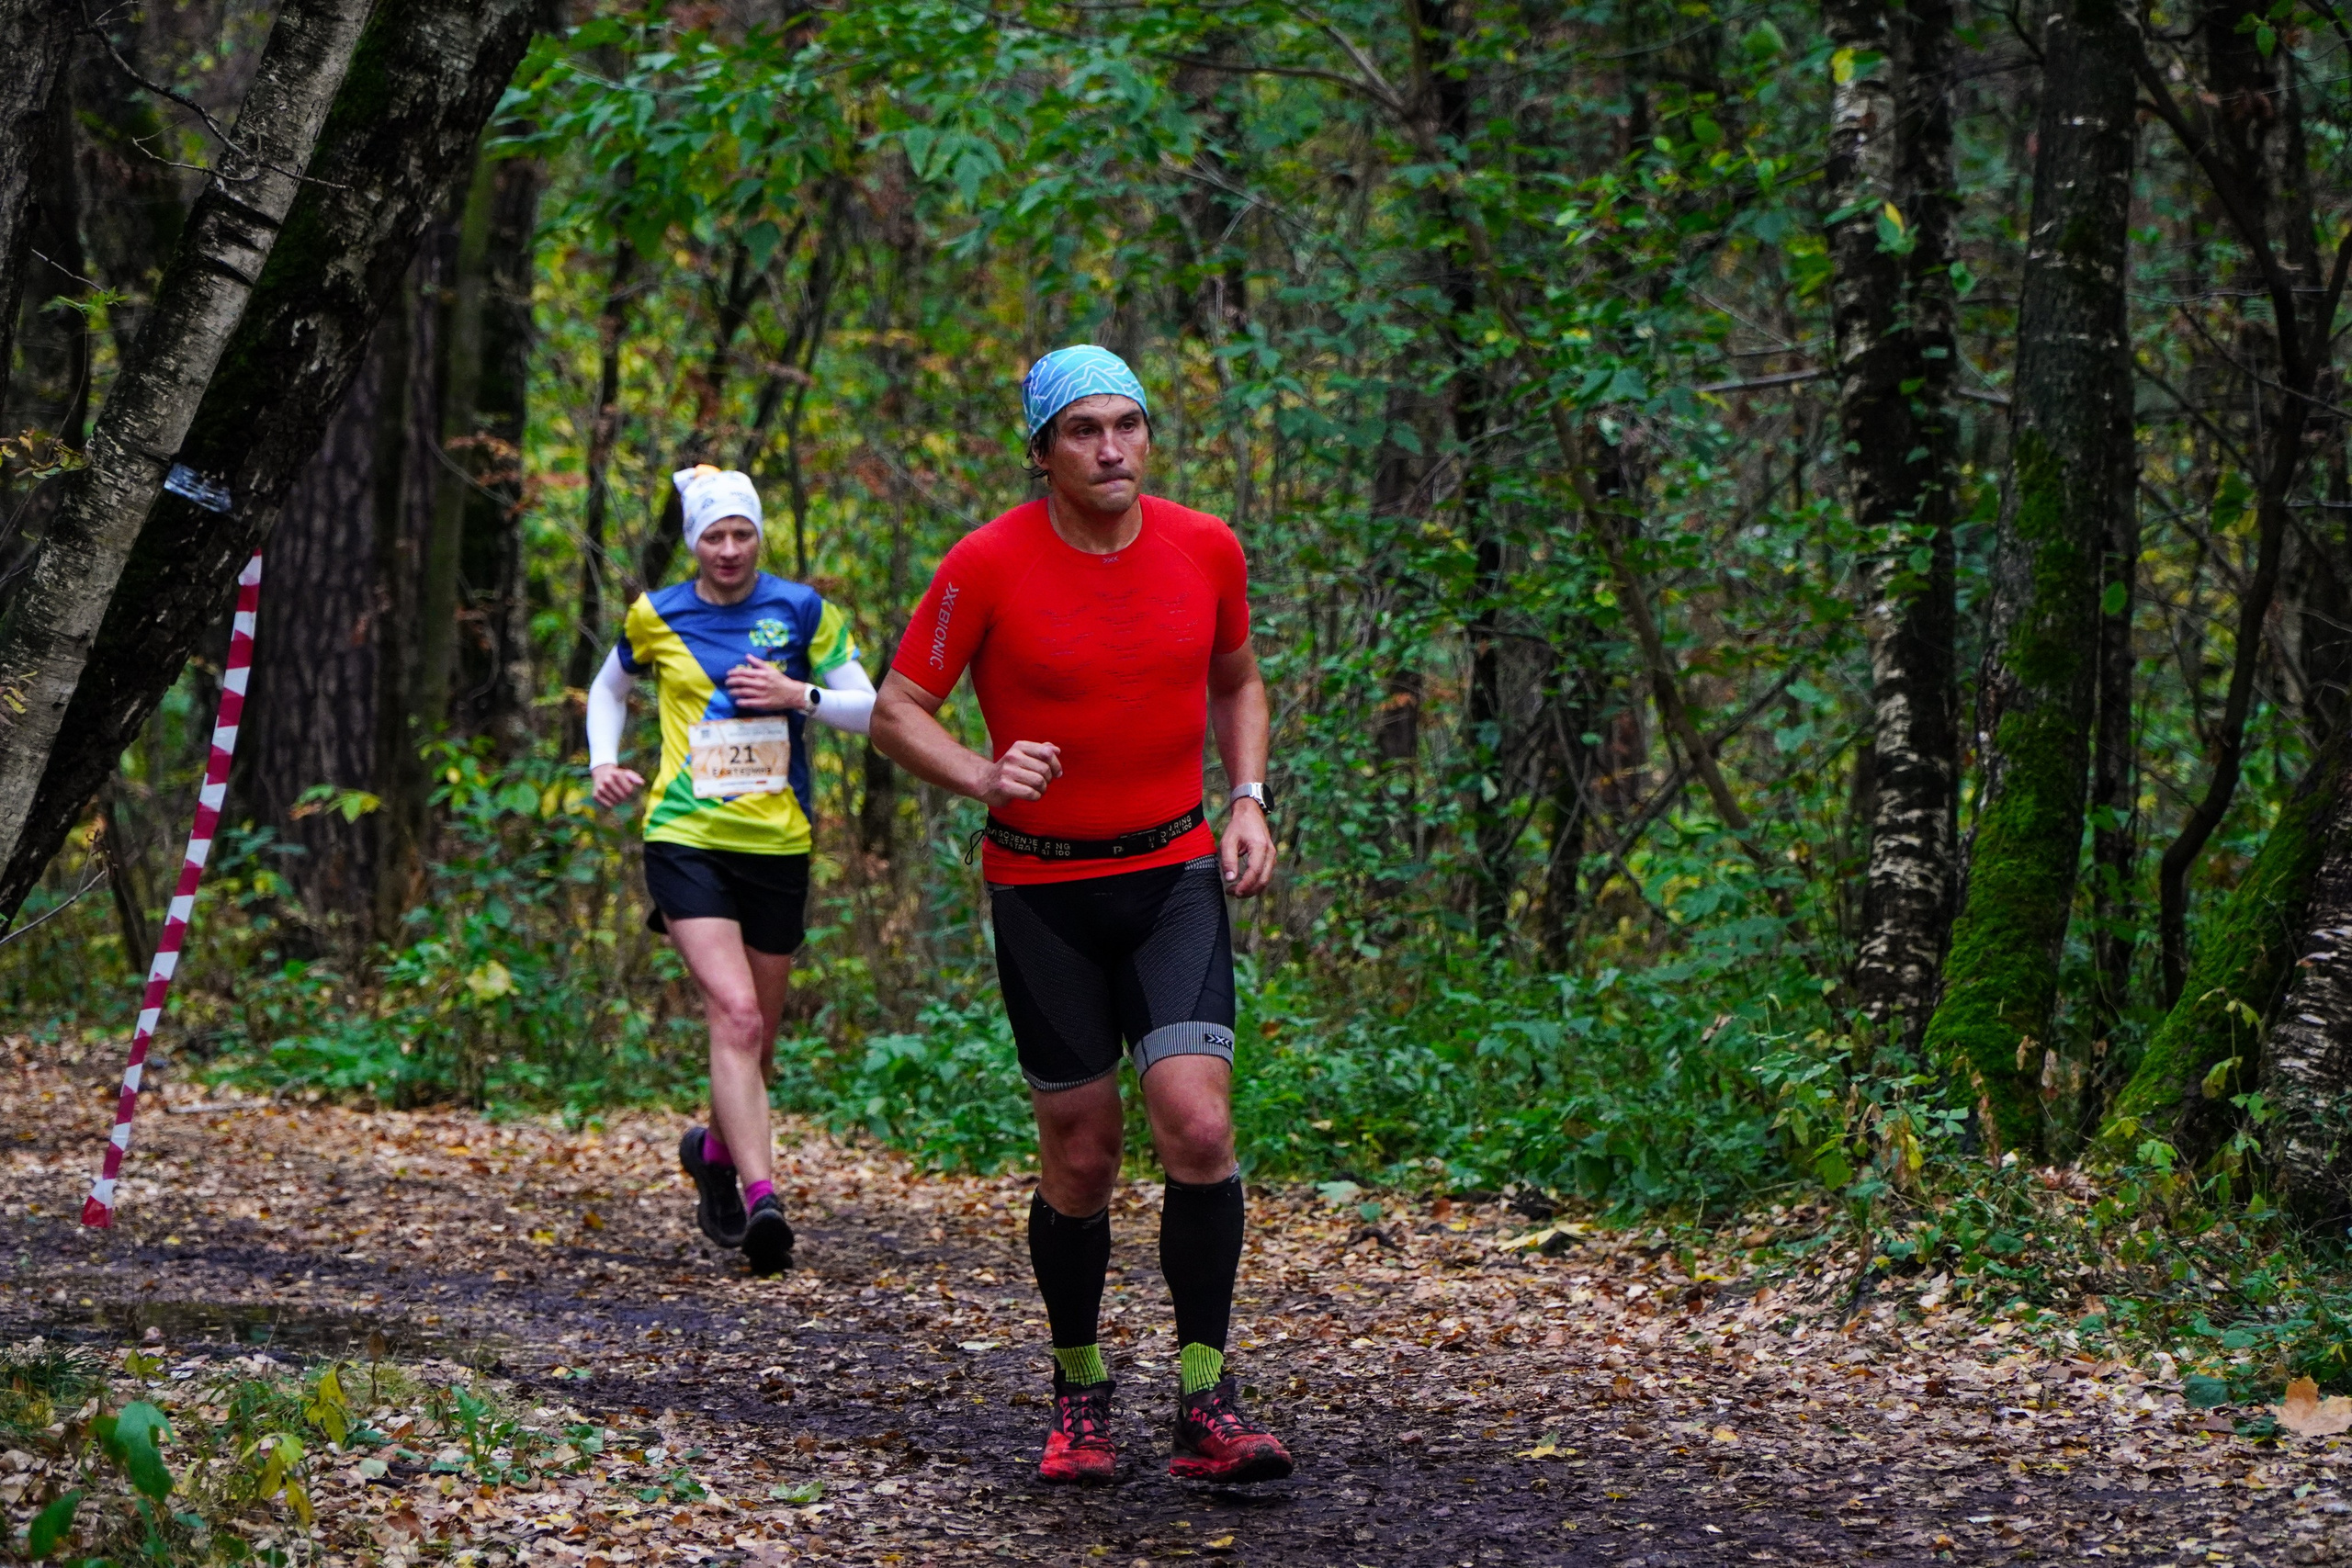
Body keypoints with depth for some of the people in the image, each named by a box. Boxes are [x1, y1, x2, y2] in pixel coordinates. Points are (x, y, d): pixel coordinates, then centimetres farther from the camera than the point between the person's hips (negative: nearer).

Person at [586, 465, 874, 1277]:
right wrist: (604, 763, 6)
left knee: (758, 1039, 12)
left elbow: (871, 710, 4)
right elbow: (609, 689, 22)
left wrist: (802, 696, -13)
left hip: (778, 844, 2)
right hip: (686, 839, -2)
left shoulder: (802, 610, 2)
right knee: (734, 1013, -21)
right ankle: (760, 1196, -27)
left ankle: (714, 1148, 42)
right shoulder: (656, 616, 3)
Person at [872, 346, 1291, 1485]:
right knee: (1081, 1157, 2)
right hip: (1042, 889, -2)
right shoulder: (989, 564, -10)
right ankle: (1079, 1393, 23)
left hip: (1176, 876, 2)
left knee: (1197, 1127, -15)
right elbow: (896, 710, -5)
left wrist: (1248, 803, 3)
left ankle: (1205, 1406, -5)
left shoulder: (1205, 548, 0)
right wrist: (984, 777, -23)